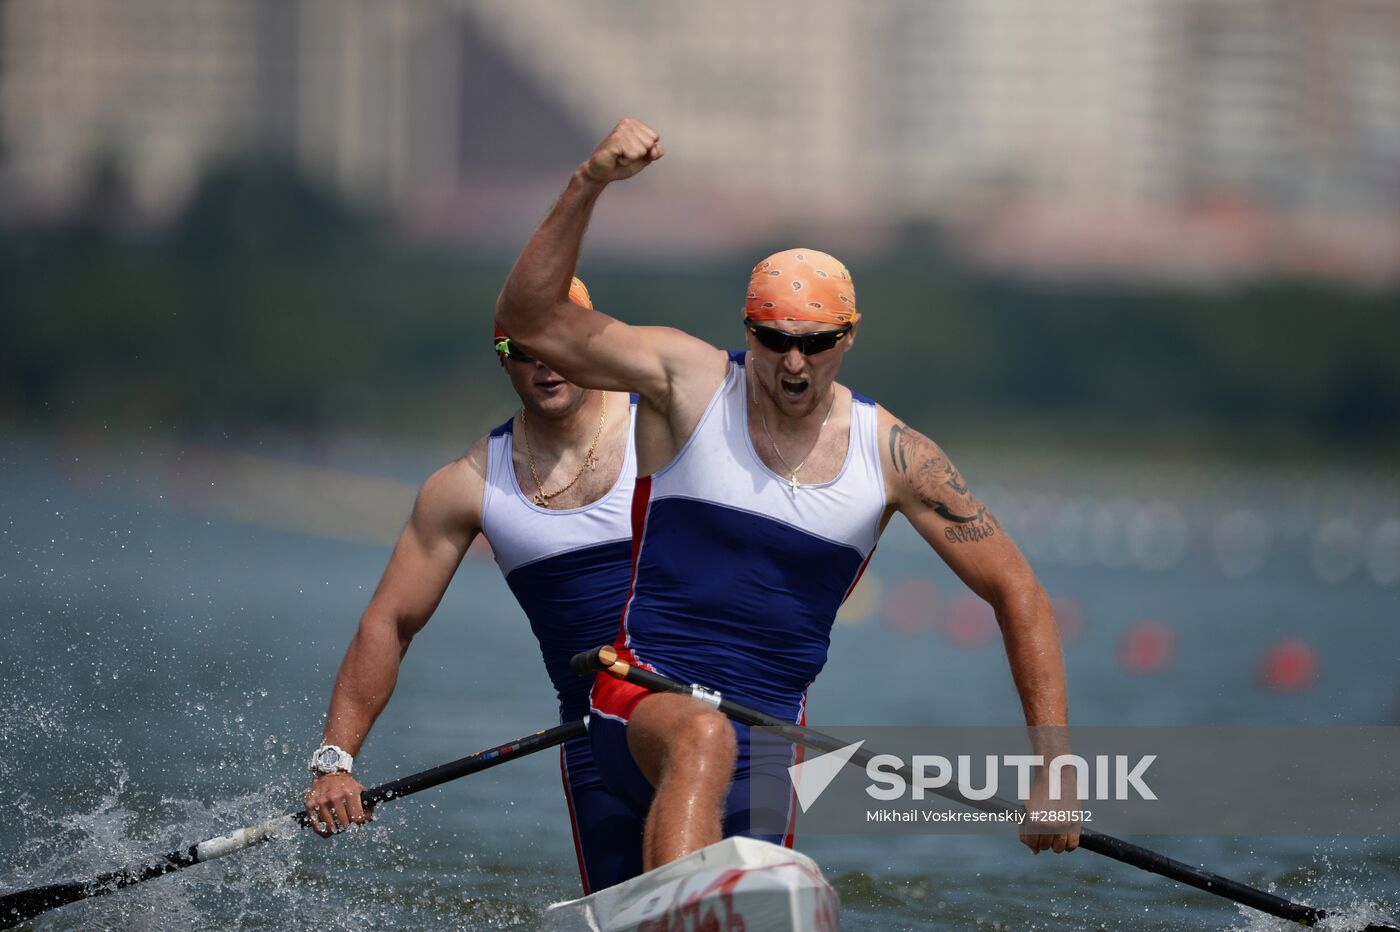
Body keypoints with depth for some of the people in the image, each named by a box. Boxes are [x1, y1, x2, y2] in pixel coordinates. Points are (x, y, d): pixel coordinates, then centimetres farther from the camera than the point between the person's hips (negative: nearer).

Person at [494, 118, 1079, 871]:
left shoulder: (893, 456, 1)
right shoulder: (690, 381, -3)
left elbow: (1018, 596, 4)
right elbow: (527, 319, -12)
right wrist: (588, 184, -24)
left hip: (768, 738, 4)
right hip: (646, 700, -4)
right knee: (702, 740, -38)